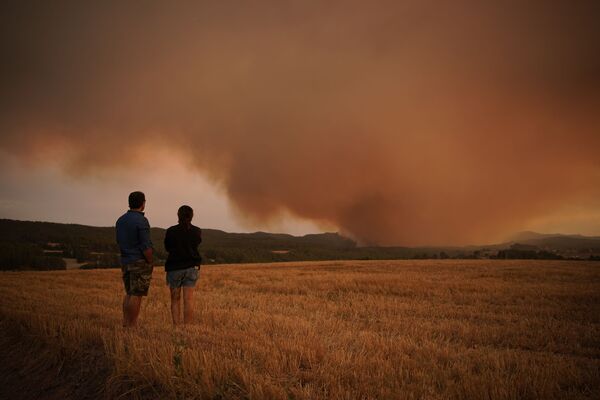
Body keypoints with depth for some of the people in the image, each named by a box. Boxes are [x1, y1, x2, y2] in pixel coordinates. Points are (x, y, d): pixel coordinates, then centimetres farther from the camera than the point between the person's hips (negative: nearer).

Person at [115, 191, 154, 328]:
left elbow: (119, 241, 14)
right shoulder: (141, 221, -16)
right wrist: (150, 263, -9)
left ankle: (125, 322, 19)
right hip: (140, 262, -7)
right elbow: (146, 246, -18)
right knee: (136, 295, -1)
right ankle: (132, 325, 3)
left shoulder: (120, 220, 8)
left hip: (125, 261, 8)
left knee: (129, 293, 16)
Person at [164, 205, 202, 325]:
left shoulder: (171, 231, -7)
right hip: (192, 267, 1)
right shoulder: (197, 231, -2)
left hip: (174, 267, -1)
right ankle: (188, 325, 0)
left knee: (175, 299, 9)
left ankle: (176, 325, 4)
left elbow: (167, 248, 6)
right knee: (189, 298, 2)